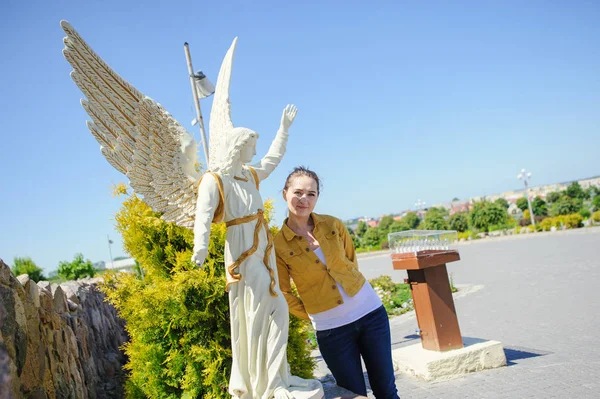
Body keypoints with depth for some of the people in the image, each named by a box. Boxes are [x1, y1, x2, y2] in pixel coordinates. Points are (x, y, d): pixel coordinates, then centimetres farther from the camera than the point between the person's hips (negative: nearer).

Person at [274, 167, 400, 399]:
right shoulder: (279, 245, -9)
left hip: (369, 310, 3)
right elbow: (283, 294, 0)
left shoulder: (333, 225, -2)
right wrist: (313, 316, 1)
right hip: (331, 328, -2)